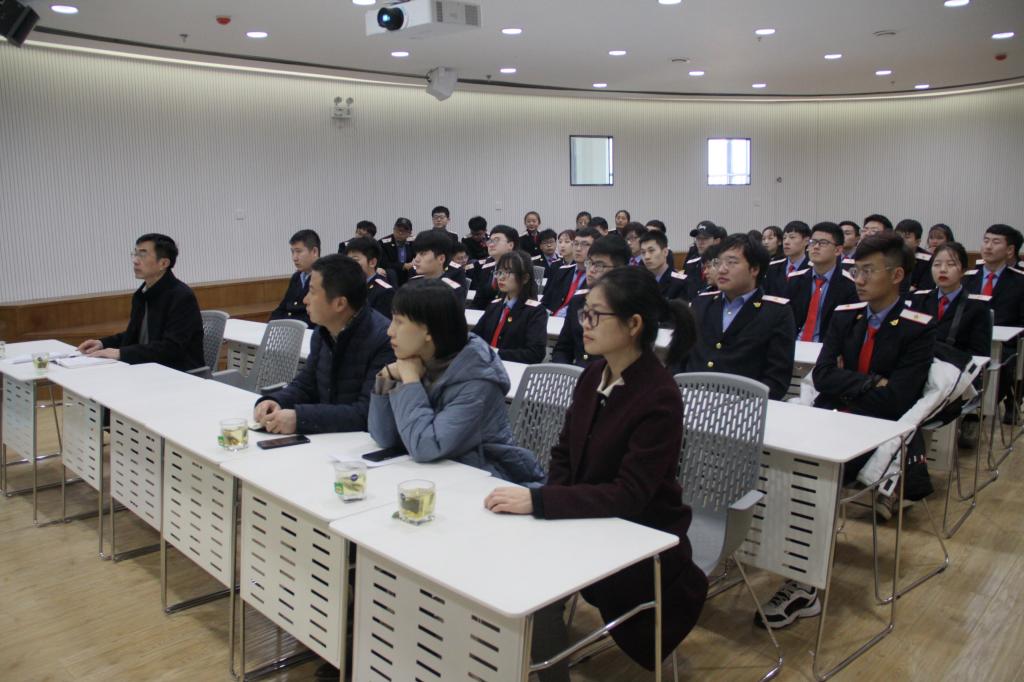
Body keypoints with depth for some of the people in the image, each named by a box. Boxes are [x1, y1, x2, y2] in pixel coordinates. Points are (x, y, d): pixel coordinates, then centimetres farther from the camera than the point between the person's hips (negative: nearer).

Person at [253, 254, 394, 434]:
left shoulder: (385, 340, -22)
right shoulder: (323, 331, 4)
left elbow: (368, 414, -26)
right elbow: (305, 383, 14)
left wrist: (299, 418, -30)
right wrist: (275, 401, -7)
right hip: (326, 437, 7)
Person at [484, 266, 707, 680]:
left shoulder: (659, 397, -22)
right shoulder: (593, 375, 1)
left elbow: (629, 495, -25)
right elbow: (564, 452, 9)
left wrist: (538, 501, -30)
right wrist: (545, 501, -11)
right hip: (587, 523, 6)